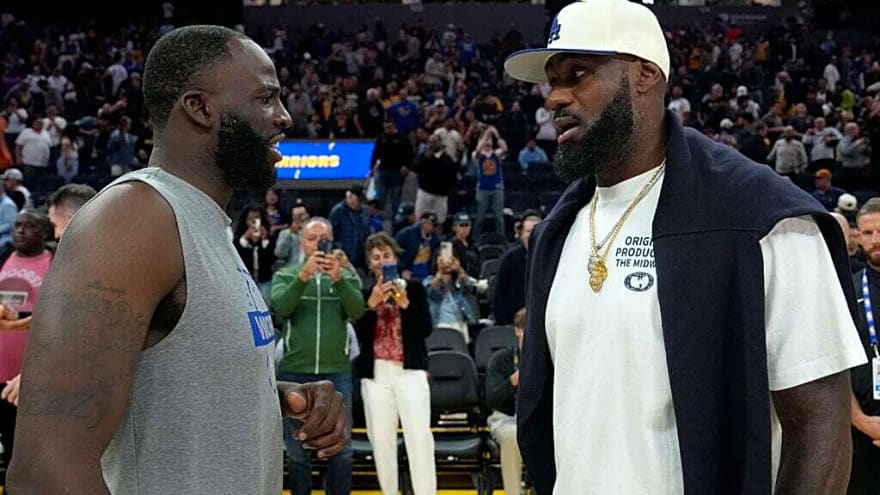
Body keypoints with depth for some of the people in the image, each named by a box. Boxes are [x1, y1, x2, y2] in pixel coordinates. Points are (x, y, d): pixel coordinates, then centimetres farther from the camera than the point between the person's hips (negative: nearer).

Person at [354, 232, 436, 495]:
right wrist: (372, 303, -15)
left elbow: (426, 329, -1)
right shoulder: (362, 292, 5)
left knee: (419, 436, -8)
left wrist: (405, 303, -13)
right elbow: (358, 333, -4)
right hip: (376, 373, 1)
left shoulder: (414, 289, 5)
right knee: (381, 437, 3)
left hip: (411, 370, -1)